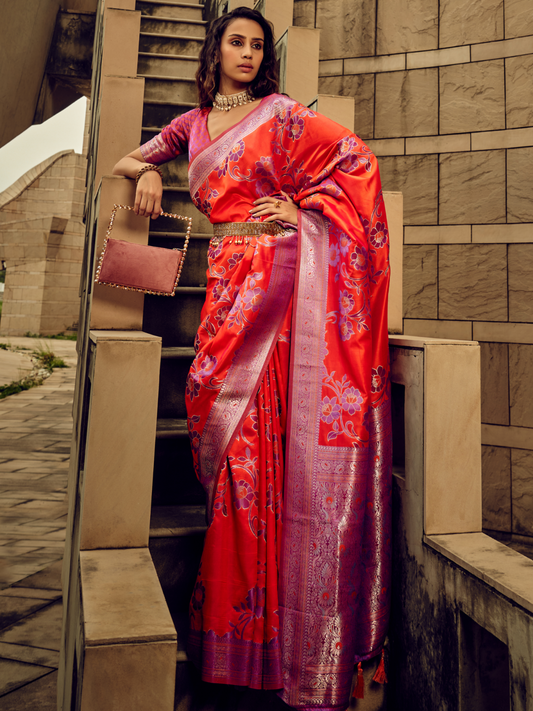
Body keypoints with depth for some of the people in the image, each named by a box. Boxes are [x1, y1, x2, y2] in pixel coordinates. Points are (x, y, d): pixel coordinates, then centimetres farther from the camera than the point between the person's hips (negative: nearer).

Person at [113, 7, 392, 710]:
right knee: (233, 425, -2)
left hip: (284, 274, -3)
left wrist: (304, 209, -2)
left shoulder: (281, 113, 10)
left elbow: (359, 159, 8)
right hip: (231, 282, 4)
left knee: (288, 430, -9)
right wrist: (149, 171, 10)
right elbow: (126, 160, 32)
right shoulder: (193, 124, 22)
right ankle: (241, 619, 11)